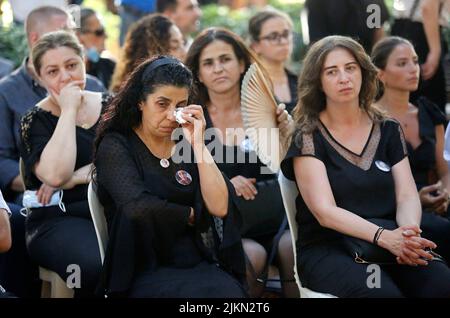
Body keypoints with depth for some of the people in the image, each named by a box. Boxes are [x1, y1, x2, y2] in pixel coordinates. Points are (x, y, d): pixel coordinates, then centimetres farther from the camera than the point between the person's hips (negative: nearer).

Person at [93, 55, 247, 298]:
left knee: (230, 293, -29)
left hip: (198, 263, 4)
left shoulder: (186, 144, 14)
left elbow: (219, 207, 0)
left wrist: (198, 144, -4)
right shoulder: (116, 146, 1)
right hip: (146, 269, -4)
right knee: (200, 293, -34)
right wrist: (190, 215, 0)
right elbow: (137, 207, -16)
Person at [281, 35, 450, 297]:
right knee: (383, 293, -34)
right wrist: (383, 236, -26)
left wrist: (409, 232, -20)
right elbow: (325, 211, -11)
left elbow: (407, 196, 5)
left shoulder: (389, 130, 13)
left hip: (391, 244, 4)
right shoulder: (308, 137, -1)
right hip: (329, 249, -4)